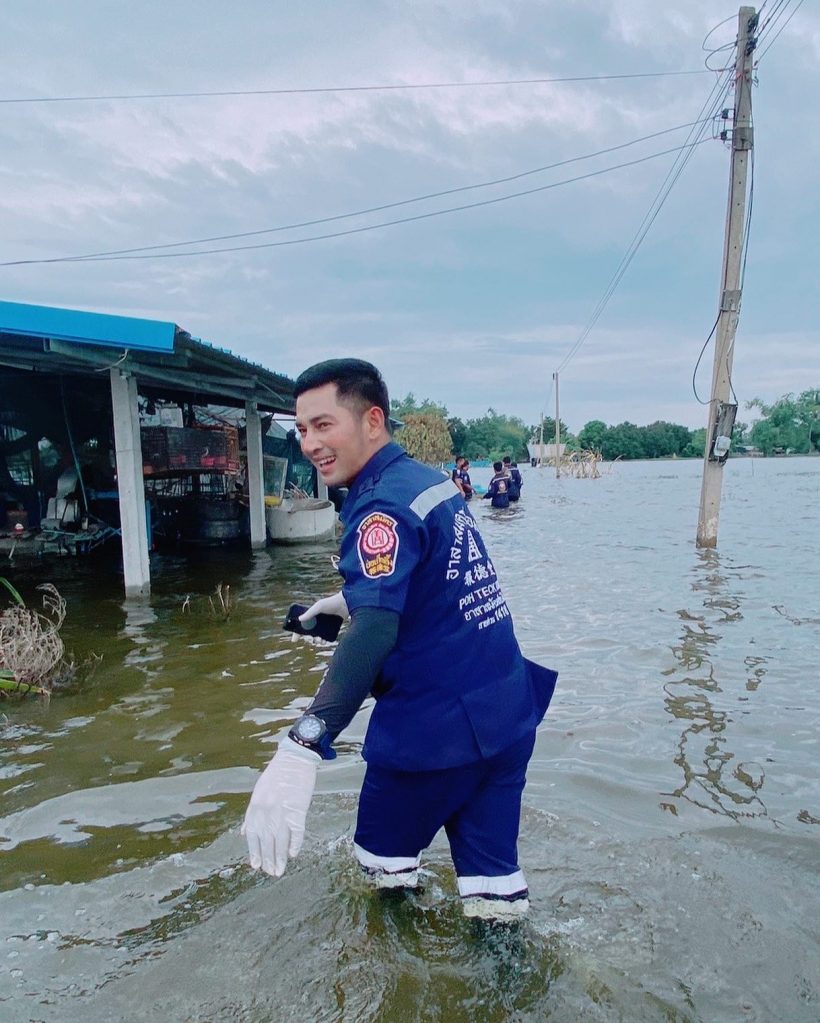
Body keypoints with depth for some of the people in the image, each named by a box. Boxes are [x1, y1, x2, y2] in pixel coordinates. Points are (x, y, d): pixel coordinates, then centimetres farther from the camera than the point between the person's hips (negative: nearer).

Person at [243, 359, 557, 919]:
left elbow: (375, 628, -34)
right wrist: (350, 600, 29)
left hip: (437, 727, -8)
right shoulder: (435, 481, 8)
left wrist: (300, 751, -41)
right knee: (493, 876, 17)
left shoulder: (383, 505, -19)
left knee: (383, 853, 18)